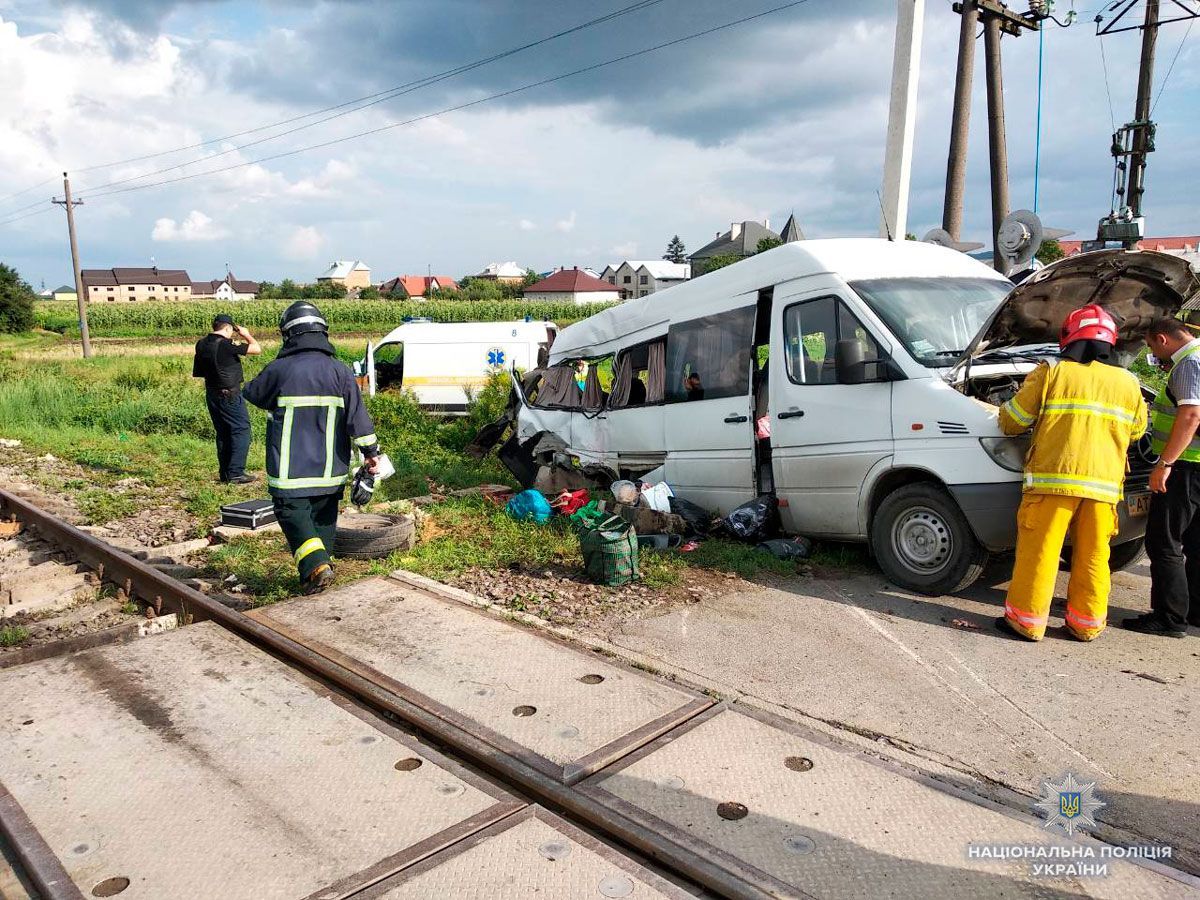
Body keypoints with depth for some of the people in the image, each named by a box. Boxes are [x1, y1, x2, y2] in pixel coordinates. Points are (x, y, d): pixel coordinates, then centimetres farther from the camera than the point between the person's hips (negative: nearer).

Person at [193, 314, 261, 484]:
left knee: (223, 432, 15)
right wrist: (246, 335, 0)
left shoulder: (201, 344, 5)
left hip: (211, 394, 8)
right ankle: (236, 473, -5)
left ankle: (224, 473, 19)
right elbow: (257, 349, -16)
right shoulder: (226, 345, -18)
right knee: (241, 430, -1)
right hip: (229, 394, -8)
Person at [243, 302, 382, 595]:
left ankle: (316, 565, -15)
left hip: (291, 468, -3)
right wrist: (371, 451, 0)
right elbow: (357, 415, -5)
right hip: (330, 468, 4)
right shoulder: (341, 372, -2)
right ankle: (322, 563, 21)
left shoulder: (279, 370, -9)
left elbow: (252, 394, 10)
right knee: (324, 516, 16)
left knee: (292, 512, 2)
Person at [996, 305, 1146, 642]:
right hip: (1103, 485, 4)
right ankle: (1086, 624, 20)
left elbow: (1013, 419, 1)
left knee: (1038, 551, 2)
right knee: (1093, 556, 12)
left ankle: (1026, 620, 7)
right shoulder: (1128, 383, 12)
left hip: (1054, 478, -4)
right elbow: (1137, 429, 26)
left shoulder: (1051, 374, 0)